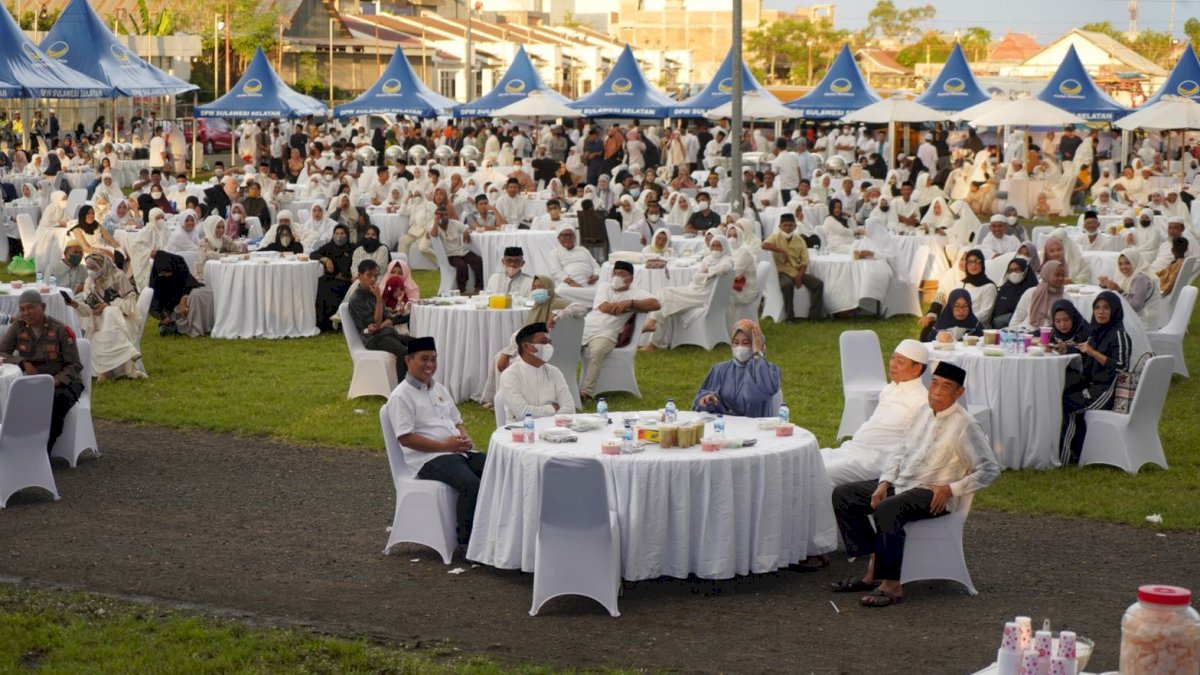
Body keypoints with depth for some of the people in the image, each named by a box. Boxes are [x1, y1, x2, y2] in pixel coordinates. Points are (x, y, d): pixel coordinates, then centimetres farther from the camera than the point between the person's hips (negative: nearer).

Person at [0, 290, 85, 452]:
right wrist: (23, 363, -15)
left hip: (63, 381, -3)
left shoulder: (60, 329, -7)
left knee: (58, 400, -37)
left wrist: (55, 382, -24)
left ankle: (44, 452, -28)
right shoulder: (18, 327, 3)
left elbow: (75, 365, -7)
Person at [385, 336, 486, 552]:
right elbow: (405, 438, -13)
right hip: (429, 459, -8)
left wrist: (465, 438, 2)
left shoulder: (440, 389, 21)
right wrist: (445, 446, -17)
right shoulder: (401, 396, -5)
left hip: (459, 451, 8)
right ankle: (466, 541, -16)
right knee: (471, 484, -32)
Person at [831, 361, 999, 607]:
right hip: (902, 483, 9)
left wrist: (951, 489, -16)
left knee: (886, 510, -36)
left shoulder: (965, 426, -12)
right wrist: (884, 483, 2)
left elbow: (990, 469, -13)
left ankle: (891, 586, -29)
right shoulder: (924, 412, 11)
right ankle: (874, 569, -4)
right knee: (843, 494, 1)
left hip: (933, 496, -9)